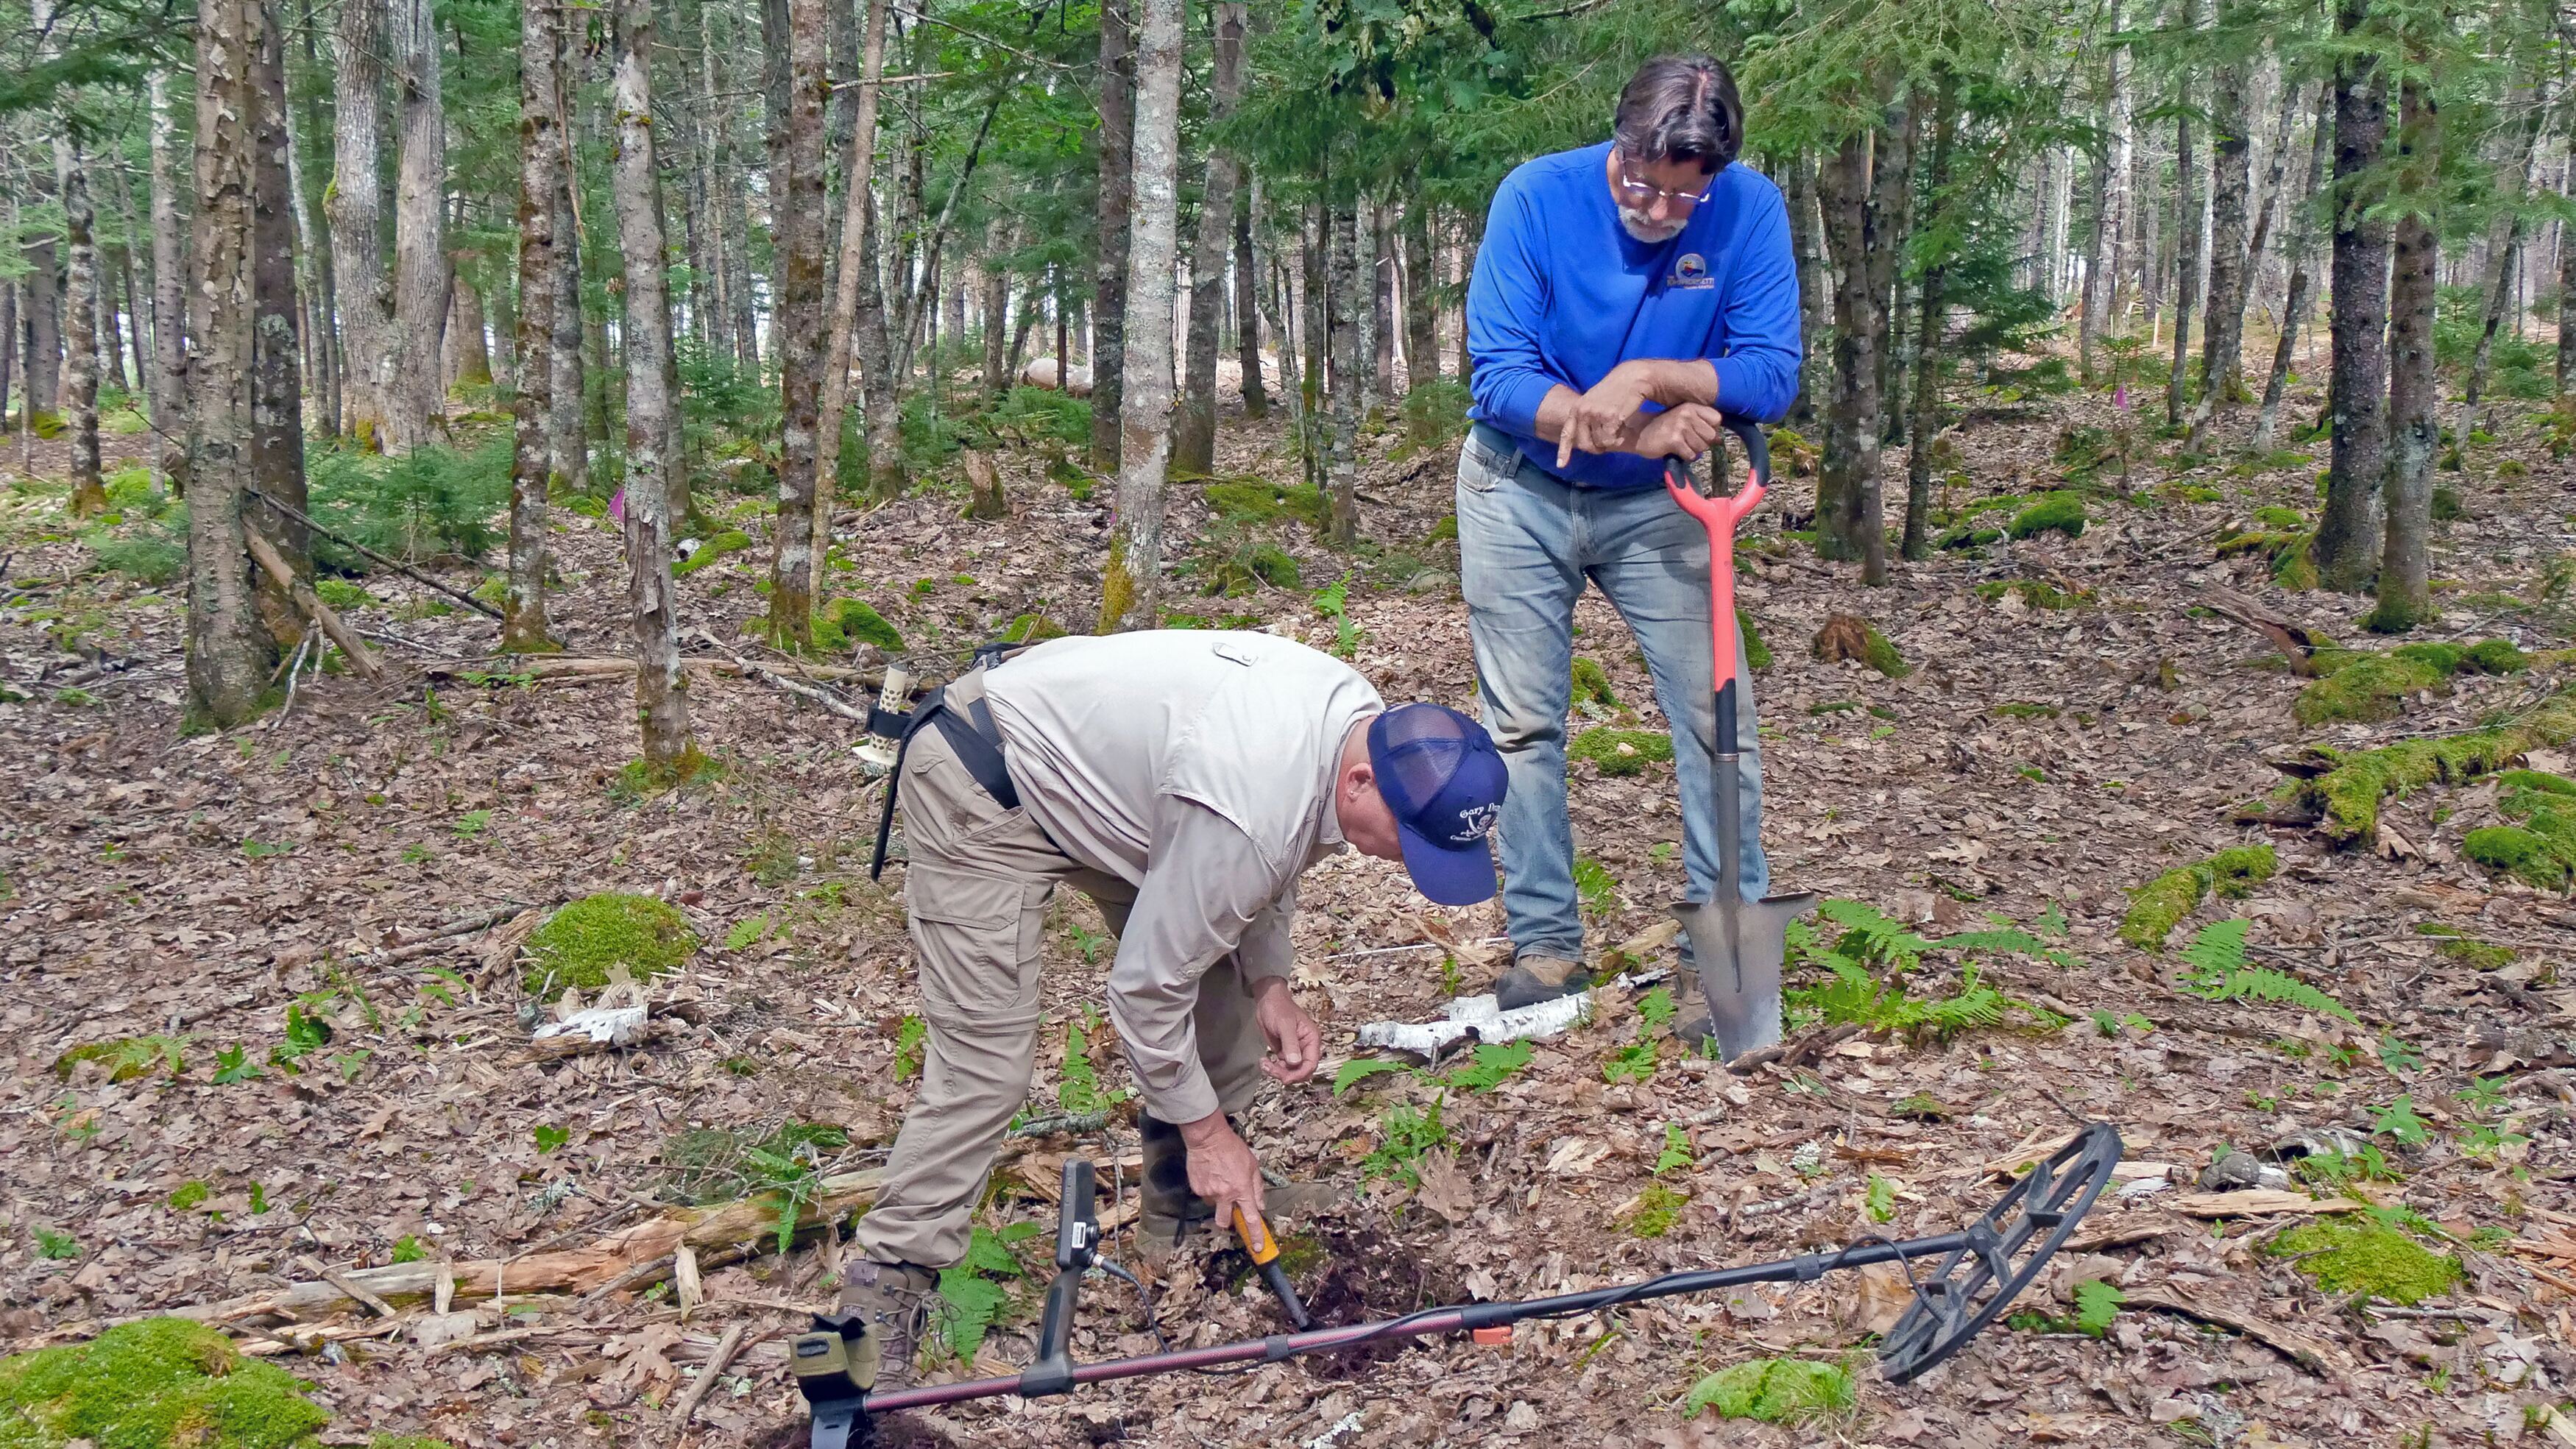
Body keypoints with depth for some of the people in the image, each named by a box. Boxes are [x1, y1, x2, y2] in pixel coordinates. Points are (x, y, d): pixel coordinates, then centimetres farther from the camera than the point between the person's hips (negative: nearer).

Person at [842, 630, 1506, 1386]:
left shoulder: (1368, 725, -9)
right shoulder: (1249, 812, -37)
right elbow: (1147, 986, -23)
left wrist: (1270, 983, -1)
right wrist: (1205, 1127, -11)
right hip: (983, 783, -9)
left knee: (1221, 988, 7)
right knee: (985, 1063, -15)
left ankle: (1194, 1212, 20)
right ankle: (889, 1280, -2)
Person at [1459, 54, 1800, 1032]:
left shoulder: (1749, 211, -16)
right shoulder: (1536, 197, -20)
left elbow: (1773, 374, -19)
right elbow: (1498, 378, -22)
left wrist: (1651, 376, -33)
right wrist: (1641, 429, -32)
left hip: (1653, 503, 1)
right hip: (1521, 493, -1)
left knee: (1717, 712, -3)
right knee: (1525, 724, 2)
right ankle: (1546, 943, 13)